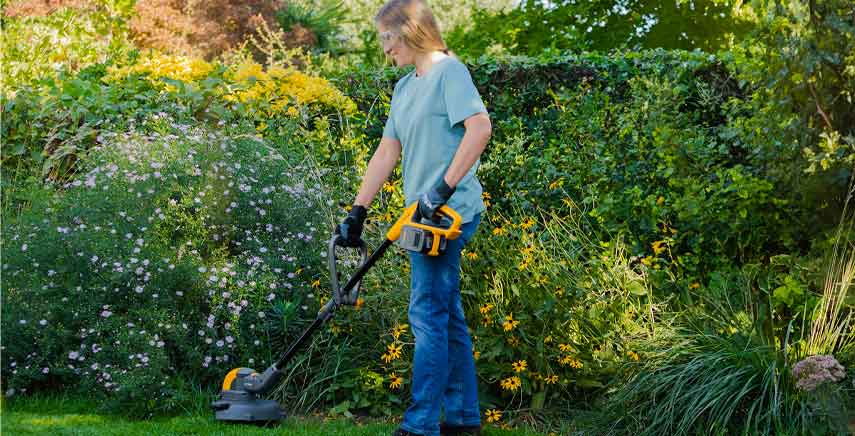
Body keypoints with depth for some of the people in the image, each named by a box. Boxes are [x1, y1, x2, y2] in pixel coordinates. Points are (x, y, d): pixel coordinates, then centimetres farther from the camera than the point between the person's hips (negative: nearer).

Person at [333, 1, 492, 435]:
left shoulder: (448, 71, -9)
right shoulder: (404, 87, 19)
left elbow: (480, 127, -23)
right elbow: (386, 153, 18)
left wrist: (444, 188, -24)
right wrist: (357, 211, 13)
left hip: (449, 212, -9)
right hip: (427, 215, 9)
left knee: (428, 314, -9)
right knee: (446, 316, 13)